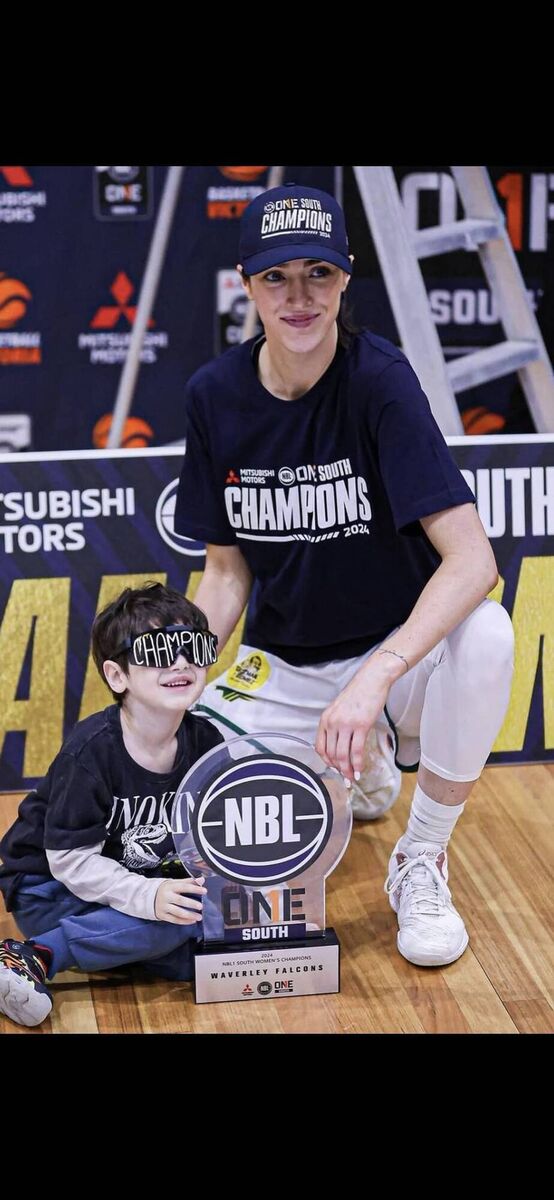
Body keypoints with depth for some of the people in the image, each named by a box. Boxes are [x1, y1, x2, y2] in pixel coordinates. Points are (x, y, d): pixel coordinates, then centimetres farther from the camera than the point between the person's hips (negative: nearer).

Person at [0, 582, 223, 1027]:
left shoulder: (206, 742, -5)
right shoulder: (91, 752, -22)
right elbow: (72, 860, -22)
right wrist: (148, 896, -33)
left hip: (153, 880, 6)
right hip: (53, 889, -6)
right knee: (189, 912, -29)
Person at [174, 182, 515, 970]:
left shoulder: (379, 379, -19)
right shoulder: (215, 396, -6)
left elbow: (472, 558, -29)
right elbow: (227, 572, 2)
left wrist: (374, 677, -42)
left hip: (399, 645, -4)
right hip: (284, 667, 4)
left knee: (485, 635, -37)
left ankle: (421, 861, -11)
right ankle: (356, 766, 15)